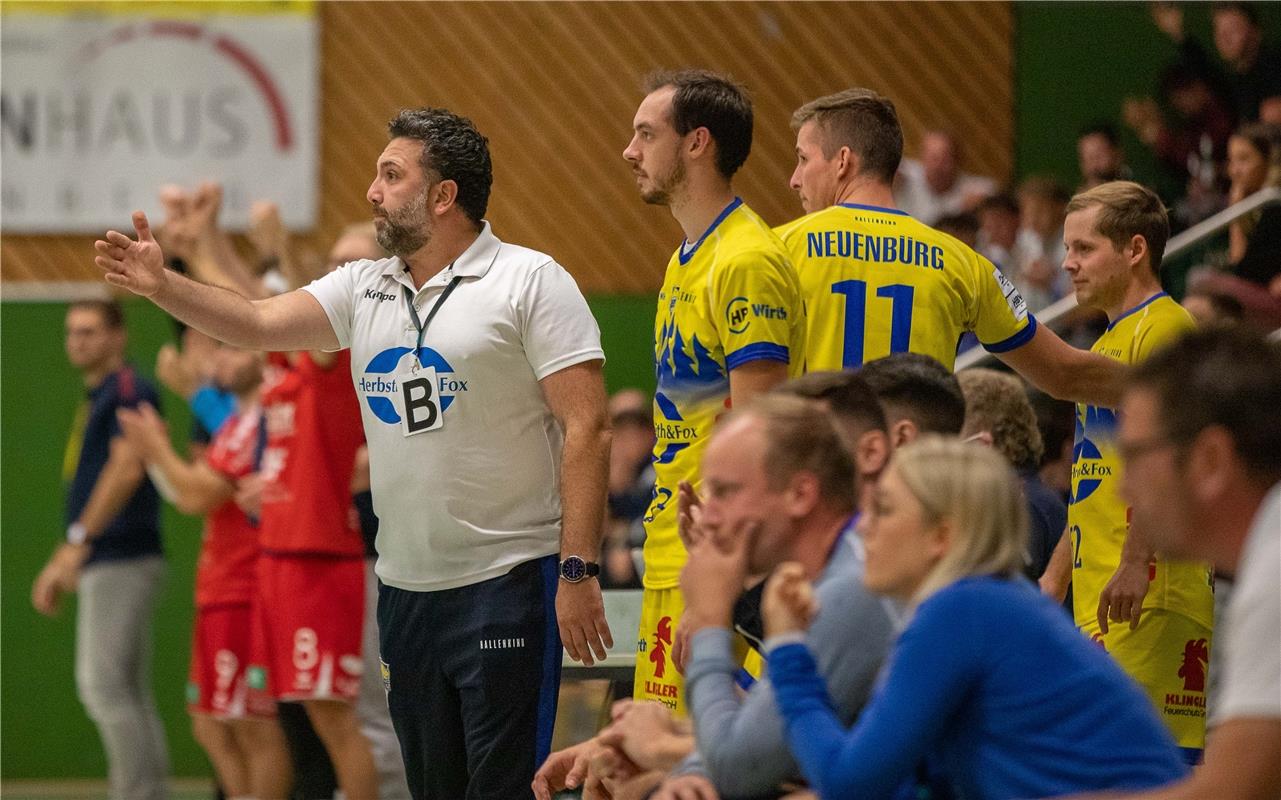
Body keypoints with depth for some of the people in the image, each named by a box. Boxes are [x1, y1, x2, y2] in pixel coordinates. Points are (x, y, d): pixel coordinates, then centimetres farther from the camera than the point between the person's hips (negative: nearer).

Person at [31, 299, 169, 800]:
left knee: (102, 684, -13)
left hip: (121, 561, -10)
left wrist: (78, 540, -23)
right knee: (130, 692, 8)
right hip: (104, 563, 10)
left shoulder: (129, 391, -8)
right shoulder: (94, 400, 21)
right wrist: (59, 565, 23)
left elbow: (125, 468, -20)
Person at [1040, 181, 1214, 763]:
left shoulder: (1162, 328, -8)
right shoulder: (1109, 343, 24)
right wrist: (1056, 576, 24)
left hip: (1148, 593, -10)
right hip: (1098, 595, 10)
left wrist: (1136, 562, -26)